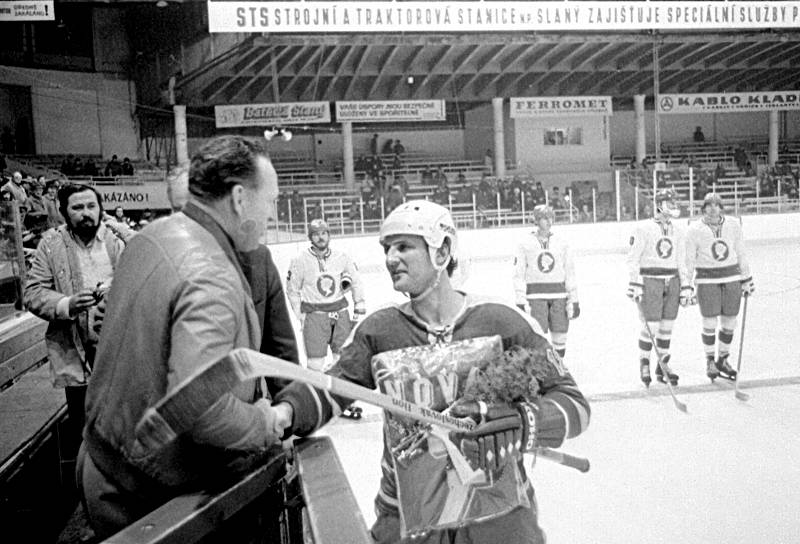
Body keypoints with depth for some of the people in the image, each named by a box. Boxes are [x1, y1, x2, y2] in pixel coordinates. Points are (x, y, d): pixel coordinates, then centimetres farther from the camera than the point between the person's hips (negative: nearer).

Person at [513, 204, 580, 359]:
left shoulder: (562, 244, 8)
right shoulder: (525, 245, 1)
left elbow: (570, 273, 10)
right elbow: (518, 275, 0)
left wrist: (574, 300, 5)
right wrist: (520, 302, -6)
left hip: (559, 296, 3)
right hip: (536, 296, -3)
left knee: (560, 336, 3)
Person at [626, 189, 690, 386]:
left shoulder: (678, 232, 13)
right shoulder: (643, 228, -5)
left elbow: (681, 263, 16)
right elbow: (633, 259, -7)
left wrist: (686, 288, 10)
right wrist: (635, 285, -14)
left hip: (672, 282, 5)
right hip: (649, 281, -5)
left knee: (667, 327, 8)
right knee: (650, 327, -7)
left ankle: (663, 366, 20)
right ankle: (644, 365, 11)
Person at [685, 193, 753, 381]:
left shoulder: (733, 225, 2)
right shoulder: (695, 230, -6)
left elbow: (741, 254, 10)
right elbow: (689, 261, -2)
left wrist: (747, 280, 9)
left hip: (731, 278, 3)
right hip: (706, 280, -3)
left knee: (729, 322, 7)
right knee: (710, 322, -3)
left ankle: (722, 360, 24)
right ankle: (710, 362, 14)